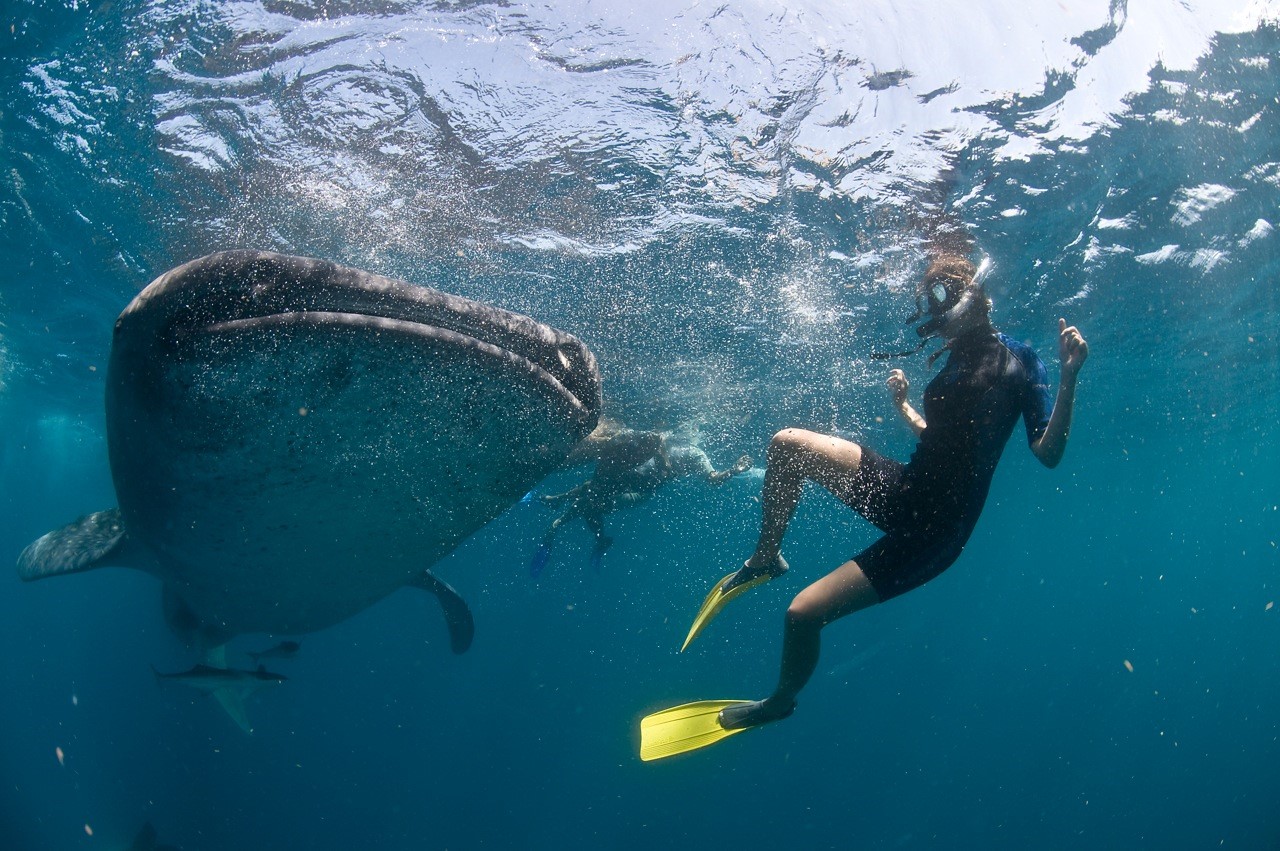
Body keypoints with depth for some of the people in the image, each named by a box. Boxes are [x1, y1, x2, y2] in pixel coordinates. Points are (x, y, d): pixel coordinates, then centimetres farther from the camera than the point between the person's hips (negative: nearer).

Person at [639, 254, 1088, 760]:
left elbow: (1048, 453, -16)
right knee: (786, 444, -3)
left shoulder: (1016, 360, -6)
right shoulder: (954, 359, 15)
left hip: (933, 529, -8)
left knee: (804, 612, -14)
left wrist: (1069, 377, -27)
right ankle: (765, 559, 15)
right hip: (905, 490, 8)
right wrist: (902, 406, 15)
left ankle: (779, 702, 16)